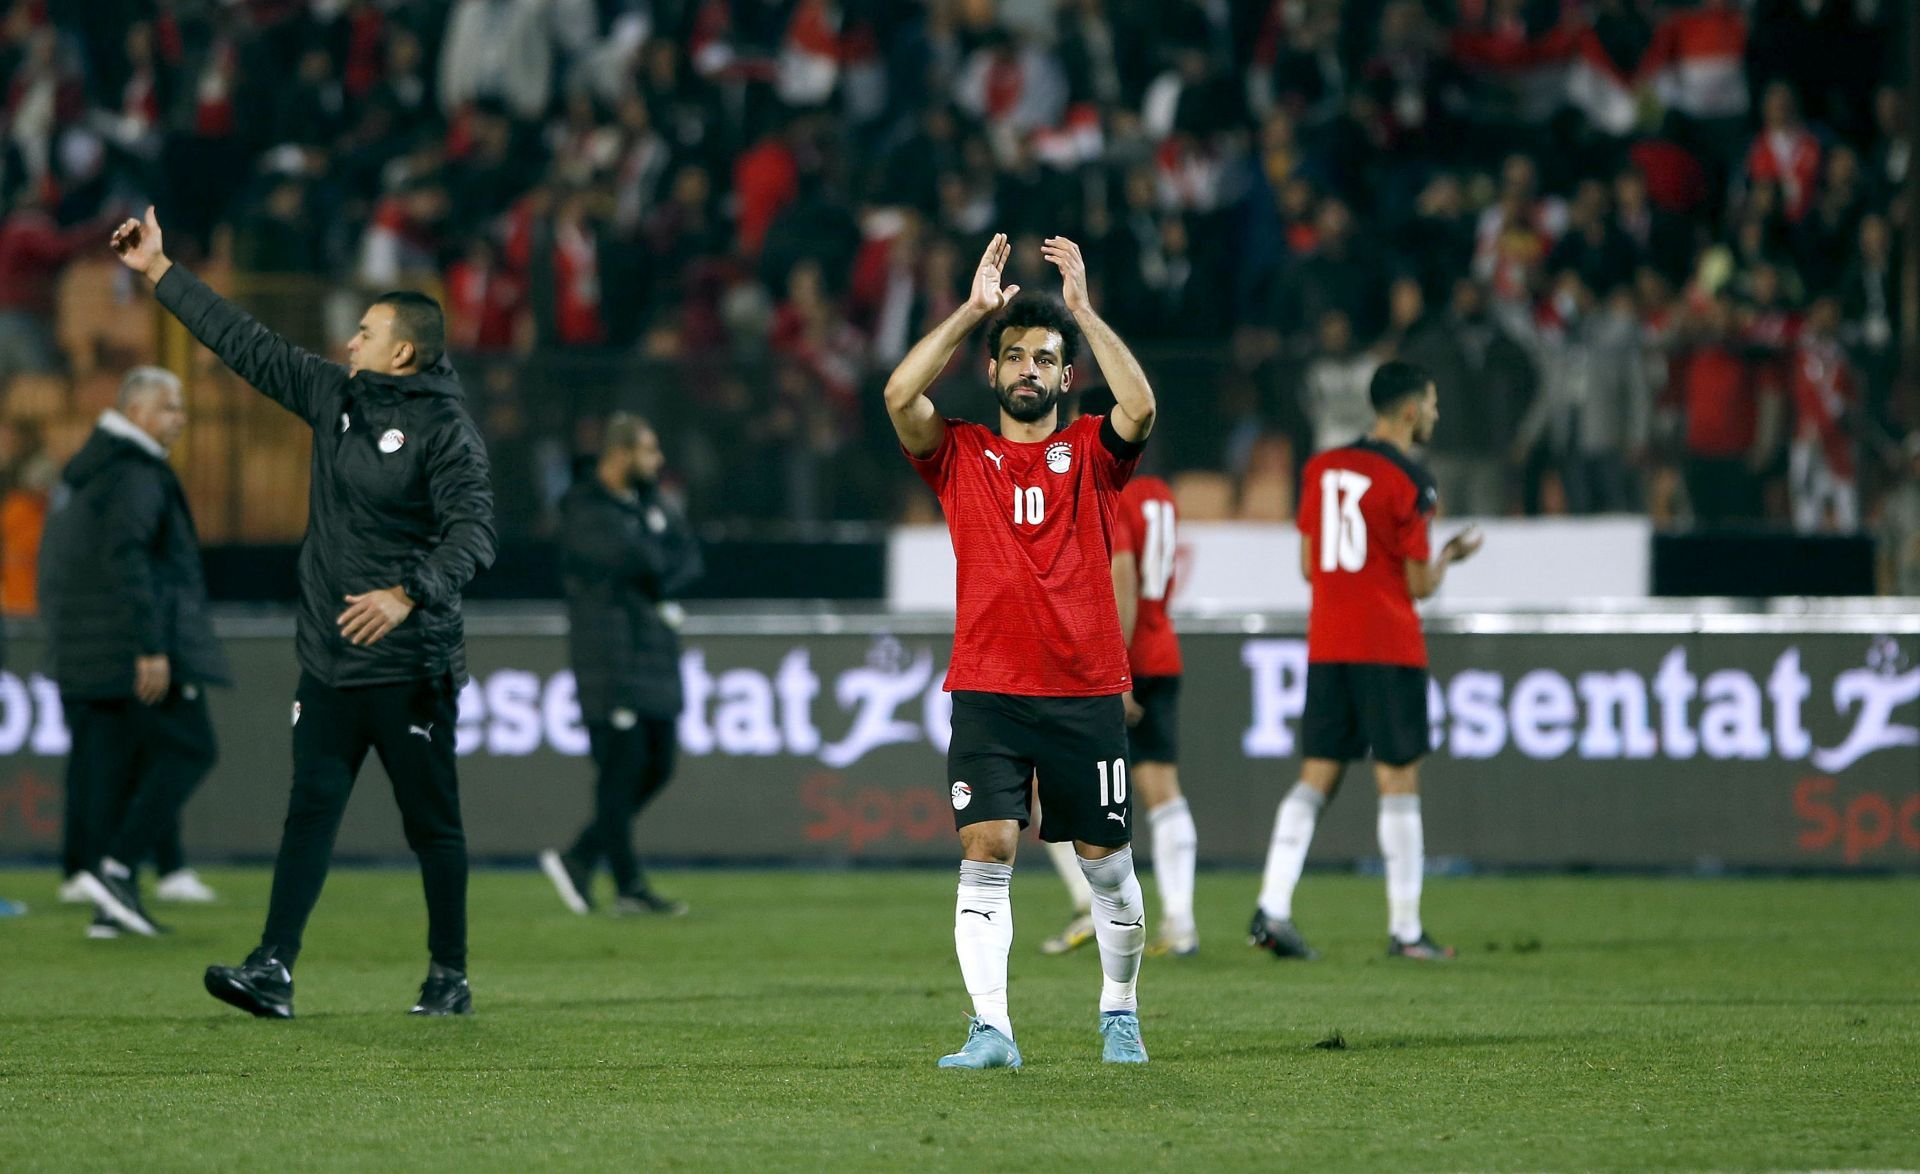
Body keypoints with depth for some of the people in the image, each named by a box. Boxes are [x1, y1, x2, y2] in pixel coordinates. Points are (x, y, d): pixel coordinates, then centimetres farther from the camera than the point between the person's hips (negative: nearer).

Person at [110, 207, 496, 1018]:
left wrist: (409, 594, -33)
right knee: (310, 810, -3)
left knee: (433, 823, 3)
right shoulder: (335, 397, 10)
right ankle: (273, 968, -10)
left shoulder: (444, 428, -9)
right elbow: (245, 343, 16)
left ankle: (450, 978, 13)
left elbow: (473, 531, -18)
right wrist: (160, 273, 18)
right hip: (328, 661, 6)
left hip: (411, 668, -6)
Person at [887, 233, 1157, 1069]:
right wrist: (973, 308, -7)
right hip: (986, 692, 0)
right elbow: (900, 394, -9)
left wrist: (1082, 308, -10)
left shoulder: (1091, 453, 7)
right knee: (987, 850, -12)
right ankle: (990, 1029, -14)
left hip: (1085, 691, 0)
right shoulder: (959, 454, 8)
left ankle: (1119, 1014, 26)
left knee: (1105, 860, 7)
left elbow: (1139, 407, -13)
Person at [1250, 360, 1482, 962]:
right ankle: (1405, 930, 2)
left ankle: (1272, 908, -6)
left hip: (1326, 643, 6)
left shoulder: (1320, 468, 9)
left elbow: (1308, 565, 12)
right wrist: (1451, 554, 12)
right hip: (1389, 649, -6)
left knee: (1316, 778, 7)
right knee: (1399, 782, 0)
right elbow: (1420, 584, -7)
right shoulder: (1409, 483, -10)